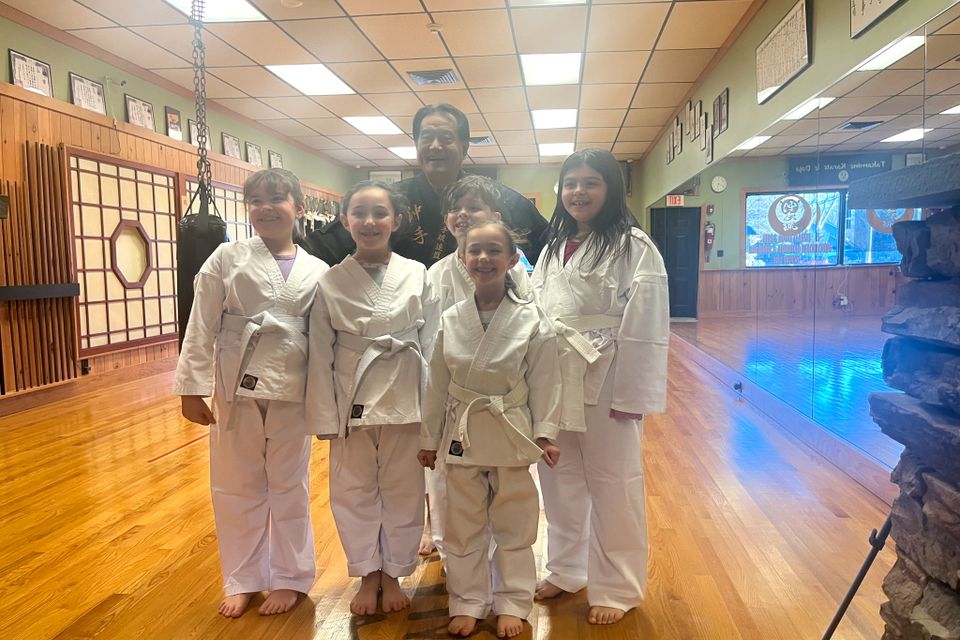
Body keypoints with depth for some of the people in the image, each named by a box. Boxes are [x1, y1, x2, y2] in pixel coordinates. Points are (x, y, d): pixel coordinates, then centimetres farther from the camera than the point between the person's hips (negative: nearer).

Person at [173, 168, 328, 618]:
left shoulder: (316, 271, 2)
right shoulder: (227, 258, -1)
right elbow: (202, 325, -2)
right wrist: (192, 387, -6)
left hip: (291, 391, 0)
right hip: (236, 388, 0)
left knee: (289, 486, 12)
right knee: (236, 487, 12)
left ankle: (289, 577, 31)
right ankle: (243, 579, 32)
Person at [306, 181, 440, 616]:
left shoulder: (418, 276, -2)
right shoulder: (329, 283, -2)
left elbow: (431, 347, -1)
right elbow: (320, 356, -1)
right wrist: (327, 418, -4)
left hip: (404, 403, 0)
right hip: (352, 404, 0)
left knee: (403, 493, 12)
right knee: (354, 492, 12)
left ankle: (392, 573, 34)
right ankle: (368, 575, 34)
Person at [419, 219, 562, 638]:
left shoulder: (532, 320, -9)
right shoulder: (451, 319, -3)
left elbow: (544, 383, -4)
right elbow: (438, 385, 3)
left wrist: (545, 434, -8)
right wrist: (429, 439, 6)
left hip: (511, 435, -2)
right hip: (462, 434, 2)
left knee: (513, 525, 13)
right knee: (463, 526, 14)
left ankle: (511, 604, 32)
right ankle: (468, 602, 33)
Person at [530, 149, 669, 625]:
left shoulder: (634, 247, -9)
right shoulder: (555, 246, 12)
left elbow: (644, 329, -13)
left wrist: (629, 395, -16)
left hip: (605, 384, -6)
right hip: (555, 383, 6)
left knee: (611, 484, 6)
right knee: (559, 480, 16)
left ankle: (617, 588, 24)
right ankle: (566, 569, 36)